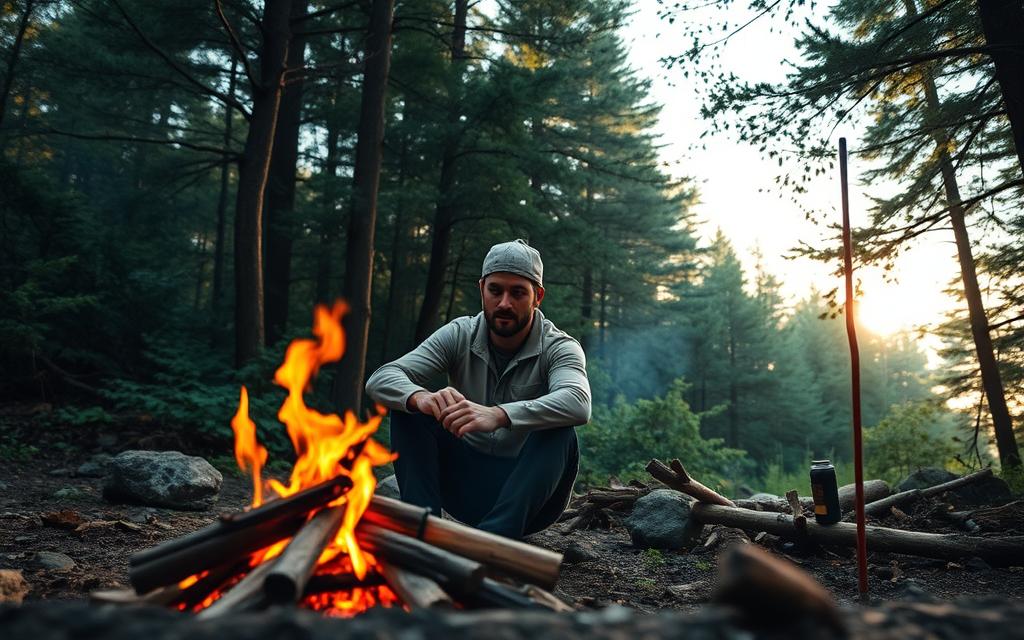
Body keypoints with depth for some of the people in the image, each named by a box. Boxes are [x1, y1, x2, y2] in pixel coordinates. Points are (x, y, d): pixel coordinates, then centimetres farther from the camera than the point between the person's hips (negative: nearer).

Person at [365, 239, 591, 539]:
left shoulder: (560, 348, -12)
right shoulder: (459, 335, -4)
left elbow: (577, 403, -35)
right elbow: (381, 379, -16)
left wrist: (498, 415, -51)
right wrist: (421, 397, -40)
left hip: (527, 486, -2)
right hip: (465, 482, 3)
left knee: (560, 435, -32)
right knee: (407, 406, -16)